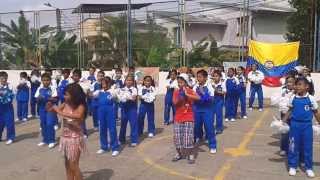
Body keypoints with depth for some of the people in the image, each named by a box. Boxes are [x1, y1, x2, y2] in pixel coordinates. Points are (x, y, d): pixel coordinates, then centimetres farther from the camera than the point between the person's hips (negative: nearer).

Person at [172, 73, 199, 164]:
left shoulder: (189, 91, -7)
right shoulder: (176, 91, 3)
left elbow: (198, 98, -24)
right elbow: (174, 103, -8)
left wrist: (186, 94, -29)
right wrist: (179, 97, -23)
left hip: (188, 118, -4)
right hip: (178, 118, 4)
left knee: (188, 137, -5)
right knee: (177, 137, 9)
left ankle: (191, 155, 8)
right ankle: (179, 154, 26)